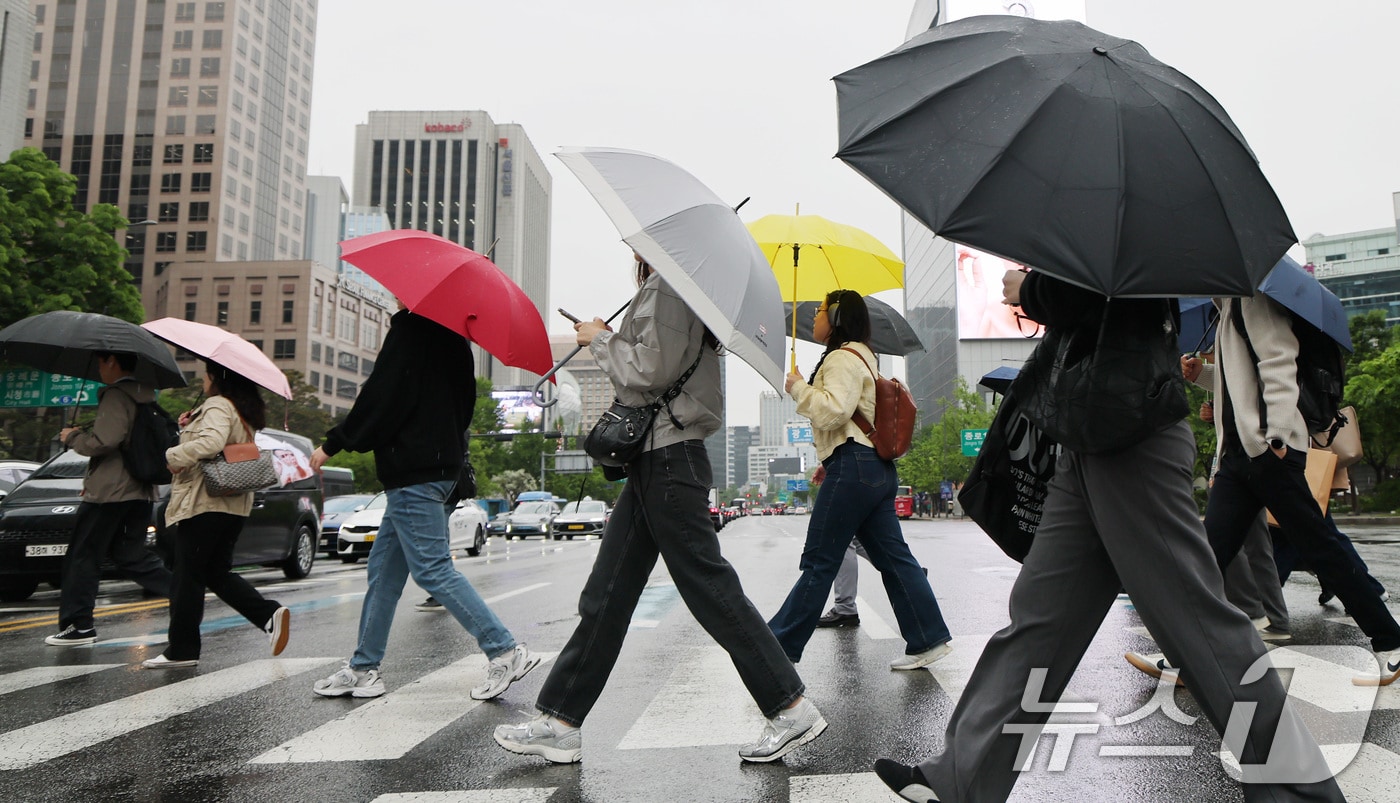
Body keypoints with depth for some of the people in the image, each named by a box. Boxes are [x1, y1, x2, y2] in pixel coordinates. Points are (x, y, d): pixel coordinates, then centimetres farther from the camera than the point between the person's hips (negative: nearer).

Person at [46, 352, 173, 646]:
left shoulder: (116, 395, -13)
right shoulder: (144, 396, 15)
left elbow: (103, 442, -22)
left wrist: (73, 437, -4)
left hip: (110, 491, -9)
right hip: (139, 492, 9)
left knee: (82, 557, 2)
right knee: (132, 557, 13)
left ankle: (77, 625, 5)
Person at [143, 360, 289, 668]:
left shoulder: (218, 406, -12)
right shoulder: (243, 411, 17)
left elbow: (211, 441, -30)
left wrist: (172, 456, -17)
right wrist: (191, 427, 9)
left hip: (204, 503, -9)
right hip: (234, 506, 9)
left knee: (188, 577, 0)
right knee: (218, 572, 15)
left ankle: (181, 650, 7)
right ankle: (270, 614, -2)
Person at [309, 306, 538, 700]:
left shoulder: (409, 329, -11)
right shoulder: (451, 336, 15)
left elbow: (381, 397, -15)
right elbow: (465, 400, 20)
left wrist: (333, 445, -5)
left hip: (412, 472, -10)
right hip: (442, 460, 10)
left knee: (432, 569, -8)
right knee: (384, 568, 14)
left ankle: (506, 652, -8)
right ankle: (363, 668, 21)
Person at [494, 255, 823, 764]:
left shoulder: (666, 287, -10)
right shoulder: (660, 288, 20)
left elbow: (651, 369, -20)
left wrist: (600, 339, -6)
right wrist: (608, 342, 15)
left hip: (669, 459, -11)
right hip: (653, 460, 11)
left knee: (710, 589, -5)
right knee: (605, 597, 10)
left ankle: (793, 710, 6)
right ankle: (560, 723, 17)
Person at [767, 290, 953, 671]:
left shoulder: (843, 358, -8)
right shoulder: (861, 356, 25)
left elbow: (833, 410, -22)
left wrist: (798, 387, -8)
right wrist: (829, 463, 28)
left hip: (853, 468, -11)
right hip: (877, 468, 11)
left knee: (819, 561, -5)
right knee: (892, 556, 8)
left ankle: (778, 645, 1)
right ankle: (929, 639, 8)